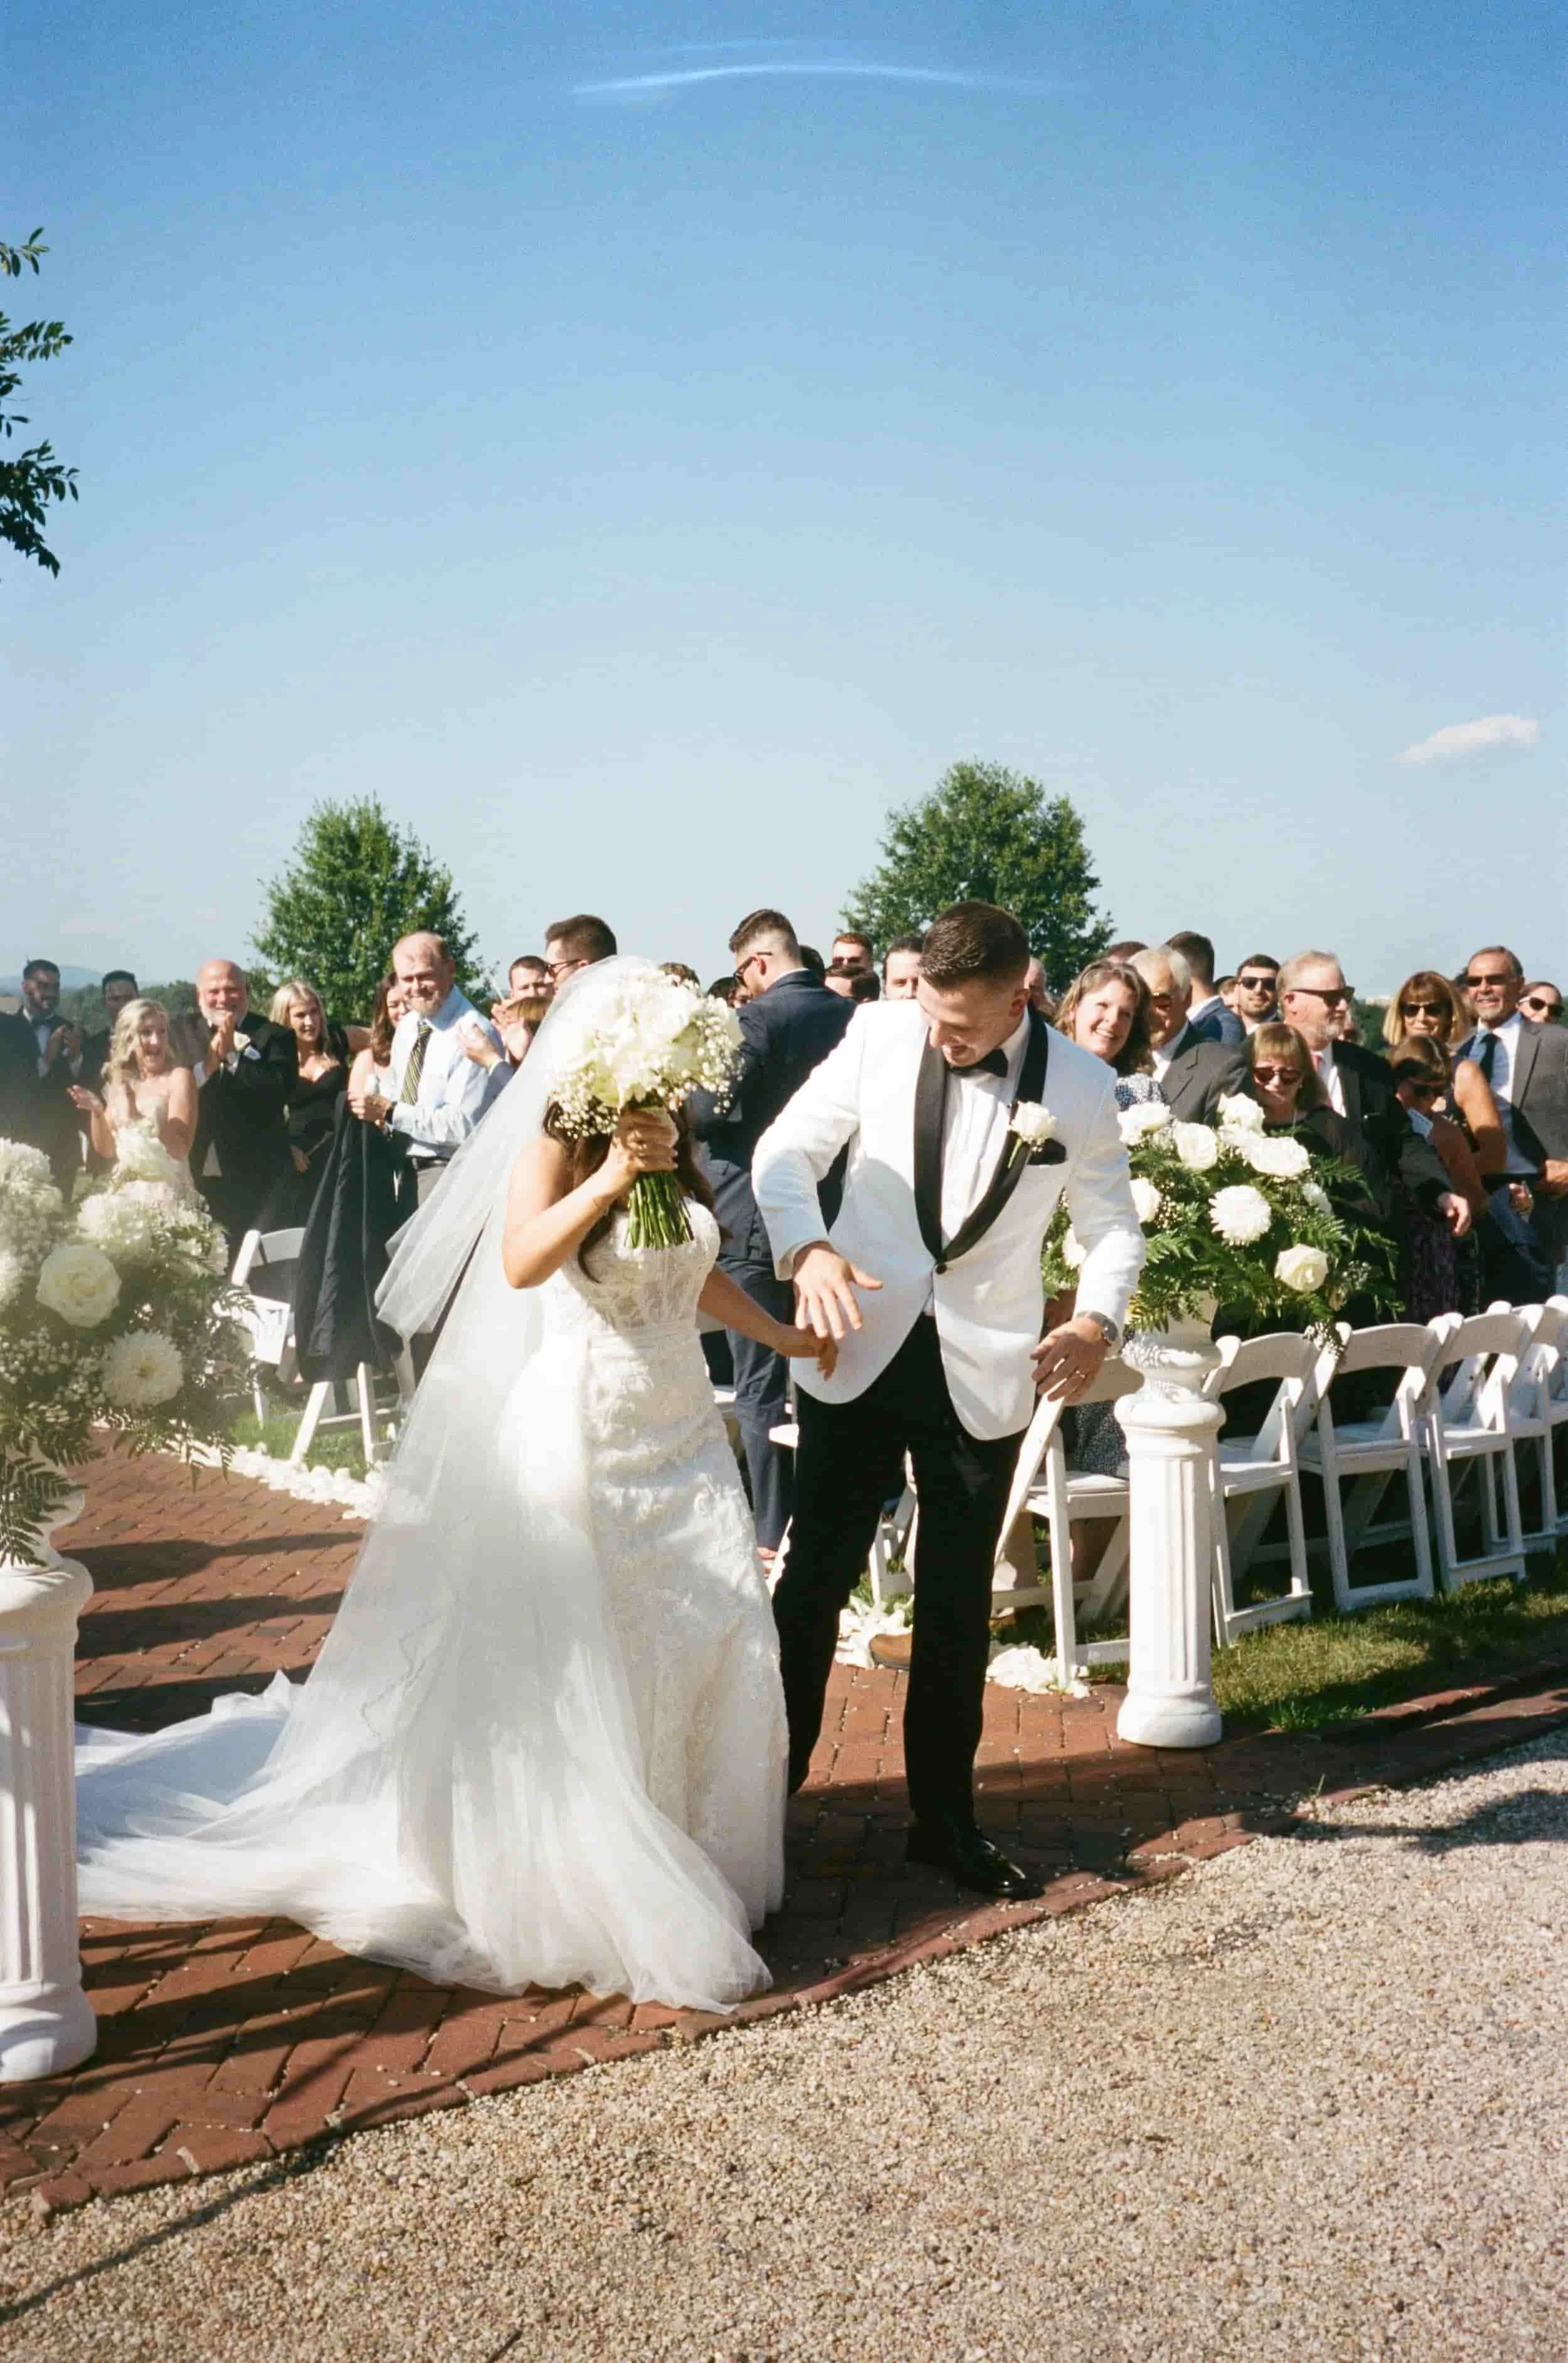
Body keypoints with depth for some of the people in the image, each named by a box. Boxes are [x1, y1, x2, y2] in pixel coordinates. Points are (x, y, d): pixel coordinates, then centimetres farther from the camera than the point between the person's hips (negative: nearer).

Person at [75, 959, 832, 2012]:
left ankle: (691, 1862, 20)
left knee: (719, 1636, 2)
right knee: (580, 1658, -2)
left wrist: (779, 1333, 25)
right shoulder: (556, 1144, -10)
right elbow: (519, 1264, -28)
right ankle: (578, 1885, 13)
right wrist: (606, 1180, -37)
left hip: (684, 1426, 6)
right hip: (585, 1427, -6)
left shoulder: (670, 1142, 8)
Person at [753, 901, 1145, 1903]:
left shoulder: (1080, 1085, -6)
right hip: (858, 1351, 0)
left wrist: (1098, 1319, -14)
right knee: (813, 1583, 4)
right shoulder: (880, 1034, -7)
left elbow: (1113, 1222, 5)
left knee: (959, 1608, 12)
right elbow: (786, 1151, 0)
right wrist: (807, 1248, -19)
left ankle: (946, 1817, 28)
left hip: (985, 1376, 1)